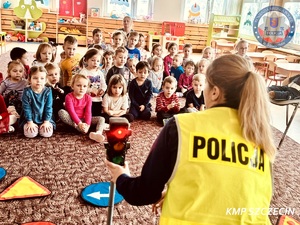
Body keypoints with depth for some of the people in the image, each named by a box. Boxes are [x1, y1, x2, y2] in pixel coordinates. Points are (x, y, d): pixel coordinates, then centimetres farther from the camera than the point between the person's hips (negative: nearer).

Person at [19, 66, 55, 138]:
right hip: (30, 119, 0)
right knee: (30, 133, -22)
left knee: (47, 133, -21)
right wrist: (30, 122, -13)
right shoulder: (27, 92, -11)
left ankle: (42, 127, 13)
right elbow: (26, 108, -10)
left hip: (44, 119, 1)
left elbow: (48, 107, -6)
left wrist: (46, 122, -11)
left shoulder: (48, 91, -8)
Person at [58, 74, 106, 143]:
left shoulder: (88, 98, -3)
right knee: (61, 112, -32)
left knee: (101, 119, -16)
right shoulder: (69, 97, -13)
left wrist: (87, 124, -28)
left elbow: (88, 112, -11)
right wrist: (79, 123, -33)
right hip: (72, 120, -3)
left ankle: (98, 133, -49)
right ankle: (77, 127, -33)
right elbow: (71, 111, -22)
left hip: (83, 119, 3)